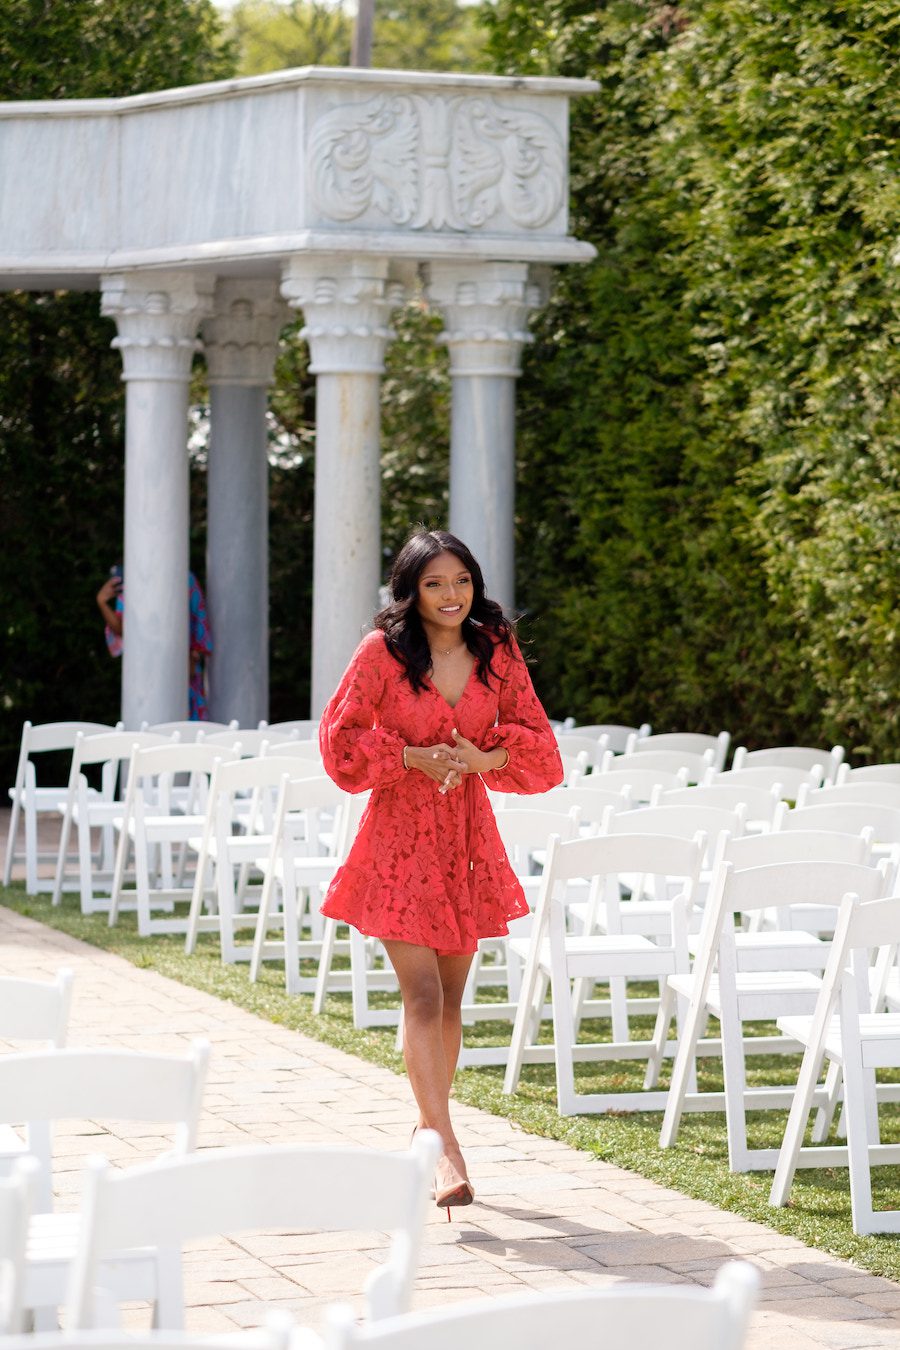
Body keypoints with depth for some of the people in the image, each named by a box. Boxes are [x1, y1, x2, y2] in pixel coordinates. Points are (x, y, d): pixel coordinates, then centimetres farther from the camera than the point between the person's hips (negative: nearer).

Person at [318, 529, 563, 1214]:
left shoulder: (496, 651, 3)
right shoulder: (383, 652, -7)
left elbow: (537, 740, 6)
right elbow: (340, 738, -5)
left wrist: (483, 758, -12)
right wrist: (417, 757, -15)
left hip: (468, 835, 4)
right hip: (400, 833, -4)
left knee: (450, 995, 11)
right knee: (422, 994, -13)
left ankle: (429, 1125, 26)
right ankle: (446, 1152, -18)